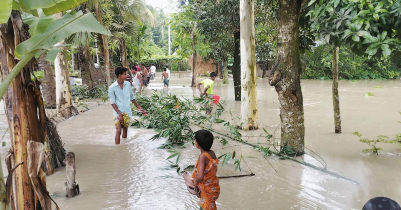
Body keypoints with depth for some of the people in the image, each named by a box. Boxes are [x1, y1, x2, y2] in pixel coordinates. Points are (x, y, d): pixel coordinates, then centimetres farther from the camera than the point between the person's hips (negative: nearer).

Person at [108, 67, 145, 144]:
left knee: (125, 131, 10)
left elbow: (132, 97, 16)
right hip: (118, 112, -4)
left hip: (127, 112, 4)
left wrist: (138, 106, 20)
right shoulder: (112, 88, -10)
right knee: (118, 131, -12)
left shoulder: (128, 84, 3)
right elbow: (112, 103, -9)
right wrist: (119, 114, -16)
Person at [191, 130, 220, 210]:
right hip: (213, 186, 7)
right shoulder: (212, 153, -8)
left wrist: (196, 180, -19)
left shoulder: (203, 156, -31)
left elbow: (200, 177, -41)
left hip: (208, 190, -7)